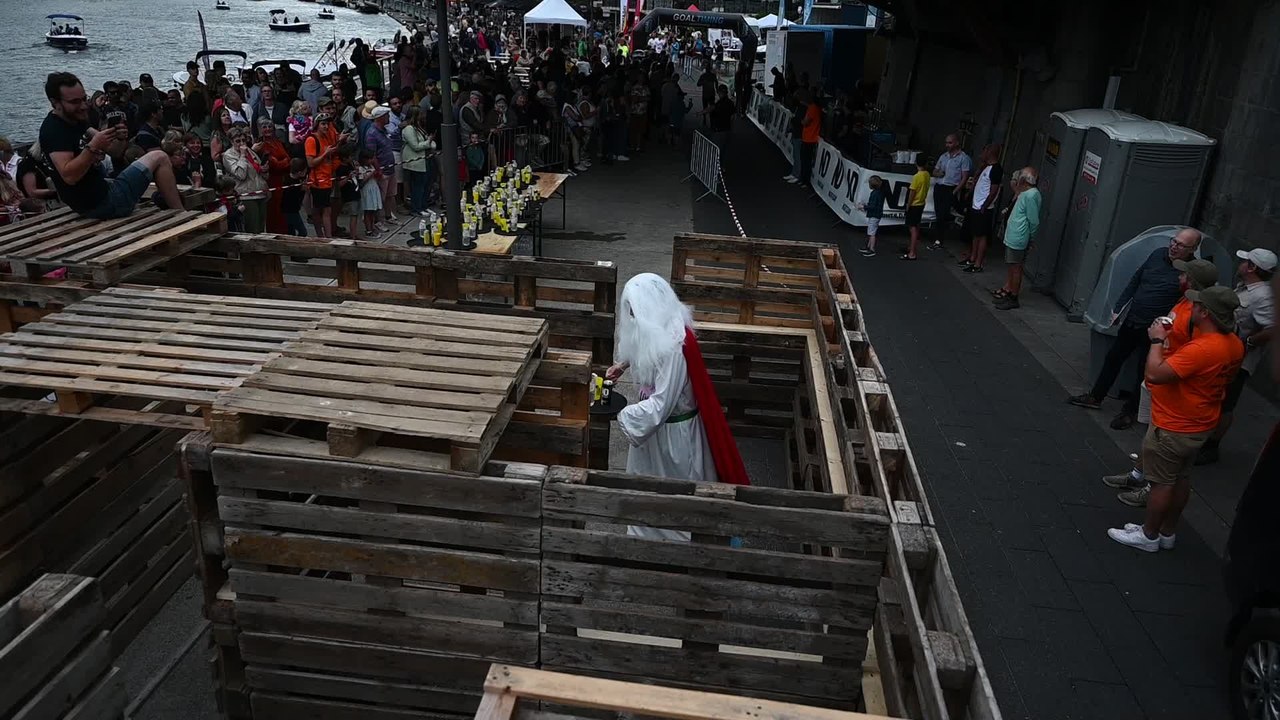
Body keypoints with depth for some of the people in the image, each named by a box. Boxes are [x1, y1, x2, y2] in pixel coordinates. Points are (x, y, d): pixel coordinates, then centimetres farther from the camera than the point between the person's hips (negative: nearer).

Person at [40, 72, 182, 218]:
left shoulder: (75, 120, 14)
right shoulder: (53, 130, -17)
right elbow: (69, 176, -29)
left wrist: (117, 136, -14)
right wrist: (92, 147, -37)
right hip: (100, 204, -11)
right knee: (159, 158, -3)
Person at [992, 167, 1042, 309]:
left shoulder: (1031, 195, -22)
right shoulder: (1026, 193, 9)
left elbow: (1034, 221, -18)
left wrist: (1031, 237, -8)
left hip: (1018, 238, -10)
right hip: (1012, 236, 10)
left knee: (1016, 268, -1)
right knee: (1011, 266, 20)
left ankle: (1013, 298, 7)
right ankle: (1007, 289, 34)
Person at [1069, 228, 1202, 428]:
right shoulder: (1158, 254, -1)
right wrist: (1118, 308, 10)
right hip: (1131, 321, 6)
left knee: (1144, 371, 9)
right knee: (1113, 358, 16)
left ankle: (1130, 410, 26)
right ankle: (1095, 397, 31)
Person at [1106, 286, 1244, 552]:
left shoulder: (1202, 348, -32)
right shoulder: (1234, 344, -2)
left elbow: (1154, 374, -34)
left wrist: (1157, 340, -21)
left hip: (1174, 428, -9)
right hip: (1200, 425, 9)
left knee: (1161, 482, 6)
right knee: (1181, 478, 19)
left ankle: (1148, 536, 20)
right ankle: (1167, 533, 33)